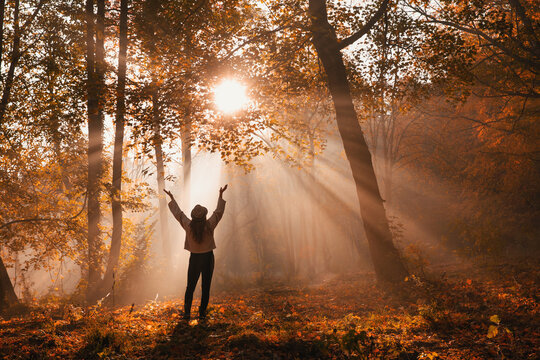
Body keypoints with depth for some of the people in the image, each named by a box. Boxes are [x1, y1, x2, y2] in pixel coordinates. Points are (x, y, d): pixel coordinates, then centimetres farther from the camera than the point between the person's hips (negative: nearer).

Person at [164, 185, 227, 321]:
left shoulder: (188, 226, -15)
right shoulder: (209, 226, -18)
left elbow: (178, 213, -2)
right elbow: (218, 211, -5)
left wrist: (171, 198, 11)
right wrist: (221, 195, 4)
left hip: (194, 258, 1)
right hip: (208, 258, -1)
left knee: (190, 287, 11)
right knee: (206, 287, 8)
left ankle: (187, 313, 9)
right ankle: (202, 313, 10)